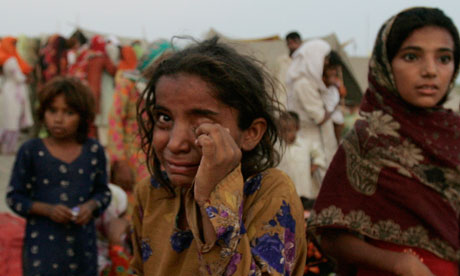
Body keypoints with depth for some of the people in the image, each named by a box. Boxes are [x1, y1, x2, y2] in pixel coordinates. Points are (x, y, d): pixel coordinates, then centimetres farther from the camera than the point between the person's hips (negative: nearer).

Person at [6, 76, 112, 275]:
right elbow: (14, 196, -1)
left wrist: (91, 206, -11)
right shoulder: (31, 151, -4)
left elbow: (103, 191, 11)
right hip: (42, 243, -2)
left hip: (82, 244, 3)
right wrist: (47, 209, -15)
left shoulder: (94, 152, 2)